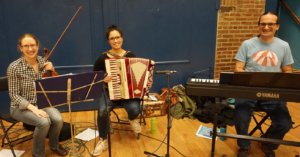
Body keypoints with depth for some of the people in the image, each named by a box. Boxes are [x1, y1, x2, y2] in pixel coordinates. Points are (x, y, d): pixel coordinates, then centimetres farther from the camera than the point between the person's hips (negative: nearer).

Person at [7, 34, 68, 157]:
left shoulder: (42, 61, -5)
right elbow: (14, 95, -13)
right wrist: (32, 107, -27)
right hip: (22, 107, -4)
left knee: (58, 119, -24)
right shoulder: (14, 67, -17)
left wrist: (52, 71, -16)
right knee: (44, 122, -30)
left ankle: (54, 145, 9)